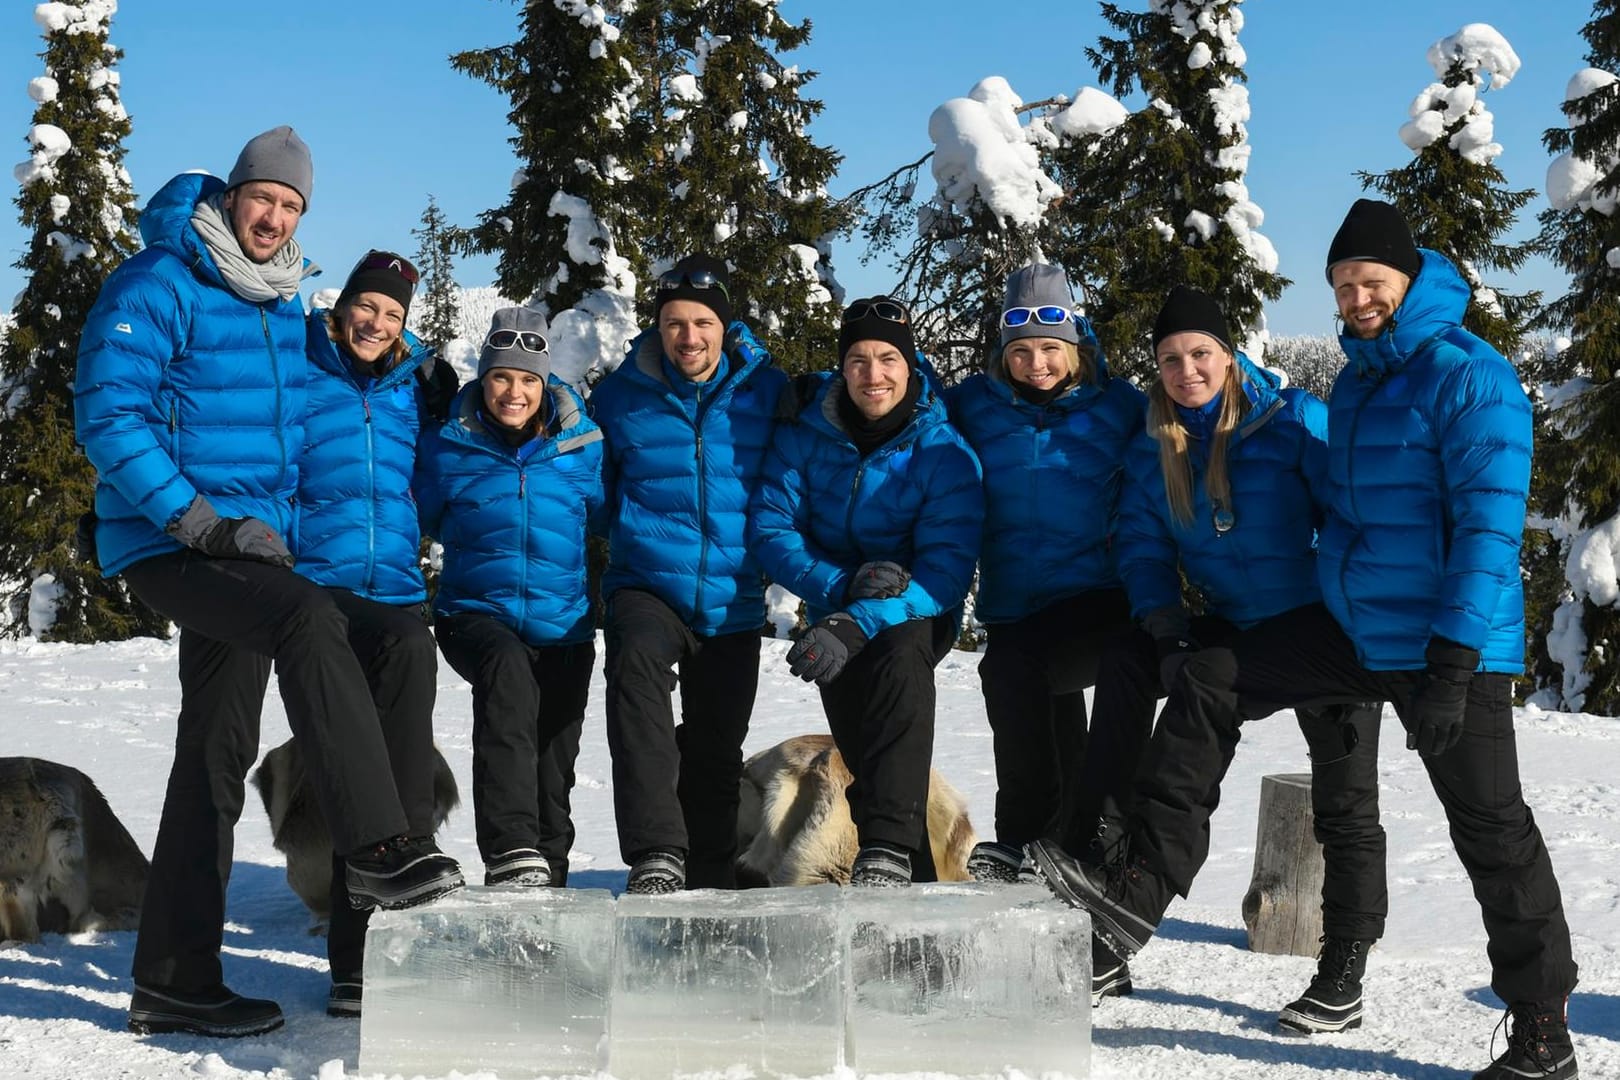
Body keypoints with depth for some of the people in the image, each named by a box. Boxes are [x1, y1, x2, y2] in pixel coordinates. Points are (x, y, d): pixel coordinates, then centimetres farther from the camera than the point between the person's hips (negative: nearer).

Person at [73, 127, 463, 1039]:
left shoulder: (284, 306, 15)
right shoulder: (156, 286, -9)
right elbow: (108, 416, -16)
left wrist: (279, 525, 18)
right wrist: (199, 518, -21)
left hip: (244, 548, 8)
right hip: (166, 545, -8)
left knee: (219, 756, 8)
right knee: (310, 620, -33)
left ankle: (174, 981, 16)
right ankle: (379, 847, -33)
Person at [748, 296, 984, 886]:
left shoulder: (945, 453, -14)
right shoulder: (805, 434, -6)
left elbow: (945, 570, -21)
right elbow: (771, 529, -8)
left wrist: (858, 625, -35)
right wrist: (843, 585, -25)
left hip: (916, 615, -2)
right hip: (835, 613, 2)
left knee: (899, 656, -36)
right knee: (862, 744, -21)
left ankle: (888, 851, -42)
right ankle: (915, 883, -8)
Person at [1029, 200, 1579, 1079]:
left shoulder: (1469, 375, -13)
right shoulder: (1356, 379, 13)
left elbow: (1490, 523, -19)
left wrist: (1452, 663, -25)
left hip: (1451, 647, -8)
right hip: (1352, 627, 8)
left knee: (1491, 827, 0)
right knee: (1208, 685, -1)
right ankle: (1141, 889, -1)